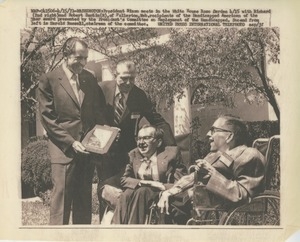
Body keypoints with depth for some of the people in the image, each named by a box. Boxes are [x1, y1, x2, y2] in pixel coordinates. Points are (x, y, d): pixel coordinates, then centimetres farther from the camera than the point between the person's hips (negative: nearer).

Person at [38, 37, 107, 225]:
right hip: (64, 149, -5)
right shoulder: (49, 80, -4)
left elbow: (99, 109, 17)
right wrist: (71, 142, -14)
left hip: (88, 147, 5)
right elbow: (47, 118, -7)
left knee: (84, 199, 10)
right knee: (61, 197, -4)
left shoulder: (90, 79, 11)